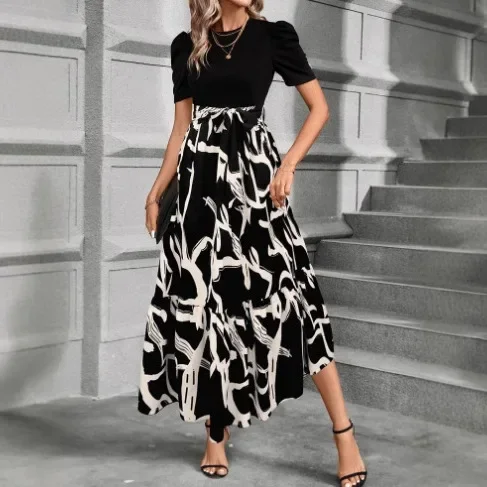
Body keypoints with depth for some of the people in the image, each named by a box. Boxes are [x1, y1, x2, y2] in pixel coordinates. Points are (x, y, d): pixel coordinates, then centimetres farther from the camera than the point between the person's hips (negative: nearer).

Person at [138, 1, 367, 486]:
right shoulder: (186, 46, 11)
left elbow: (319, 107, 4)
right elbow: (181, 127, 14)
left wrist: (288, 165, -8)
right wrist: (156, 190, 11)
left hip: (253, 171, -3)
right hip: (202, 179, 3)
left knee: (288, 290, -11)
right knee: (206, 297, 3)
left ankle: (344, 436, -4)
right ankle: (216, 435, 16)